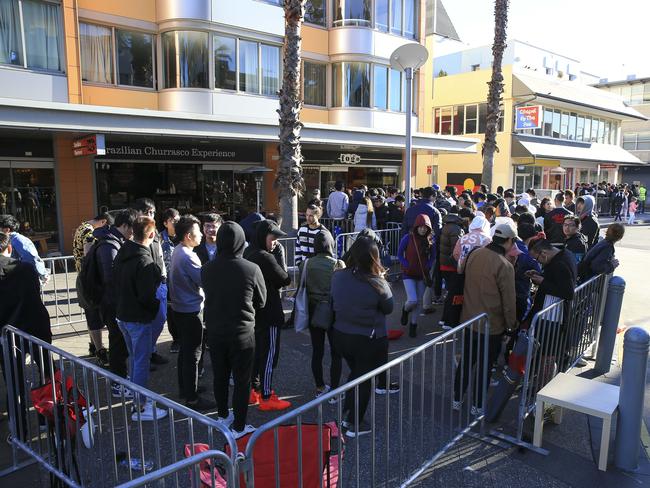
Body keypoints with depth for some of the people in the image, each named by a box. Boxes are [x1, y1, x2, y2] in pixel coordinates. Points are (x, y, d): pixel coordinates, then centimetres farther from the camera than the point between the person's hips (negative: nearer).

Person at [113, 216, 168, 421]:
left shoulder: (121, 254, 3)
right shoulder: (144, 261, -24)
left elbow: (115, 283, 12)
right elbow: (147, 296, -23)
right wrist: (158, 304, -5)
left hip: (122, 314, 9)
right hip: (139, 318, -9)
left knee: (134, 358, 22)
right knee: (141, 362, 2)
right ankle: (139, 408, 12)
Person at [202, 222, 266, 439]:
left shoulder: (207, 269, -10)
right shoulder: (252, 269, -19)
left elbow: (208, 295, 4)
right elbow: (261, 301, -5)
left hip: (214, 331, 4)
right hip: (242, 333, -4)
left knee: (220, 376, 20)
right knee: (242, 380, 10)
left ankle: (223, 416, 38)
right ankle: (239, 427, 19)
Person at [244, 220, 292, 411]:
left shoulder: (248, 253, 5)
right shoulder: (266, 257, -23)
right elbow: (285, 279, -14)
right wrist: (279, 253, -11)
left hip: (253, 312, 9)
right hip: (268, 313, -9)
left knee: (256, 352, 19)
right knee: (269, 354, 2)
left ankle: (254, 390, 32)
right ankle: (266, 398, 11)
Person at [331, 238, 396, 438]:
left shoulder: (338, 277, -12)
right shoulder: (377, 284, -24)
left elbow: (334, 303, 2)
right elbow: (388, 308, -7)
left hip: (340, 335, 5)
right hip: (368, 339, -5)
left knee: (355, 372, 26)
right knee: (364, 380, 13)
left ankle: (348, 414, 36)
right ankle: (354, 424, 24)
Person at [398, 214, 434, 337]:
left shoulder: (430, 240, -4)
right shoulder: (408, 238, -13)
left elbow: (432, 256, 10)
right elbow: (400, 254, -3)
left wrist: (428, 267, -4)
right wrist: (407, 266, -12)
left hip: (422, 275, 3)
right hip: (408, 274, -3)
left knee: (419, 301, 9)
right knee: (412, 300, -14)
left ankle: (413, 325, 27)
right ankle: (405, 309, 23)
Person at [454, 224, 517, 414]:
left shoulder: (474, 255, -5)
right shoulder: (505, 266, -22)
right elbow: (509, 301, -16)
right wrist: (512, 325, -3)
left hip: (469, 320, 5)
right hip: (492, 325, -5)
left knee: (466, 361, 19)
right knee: (484, 366, 12)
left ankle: (457, 399, 31)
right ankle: (477, 405, 25)